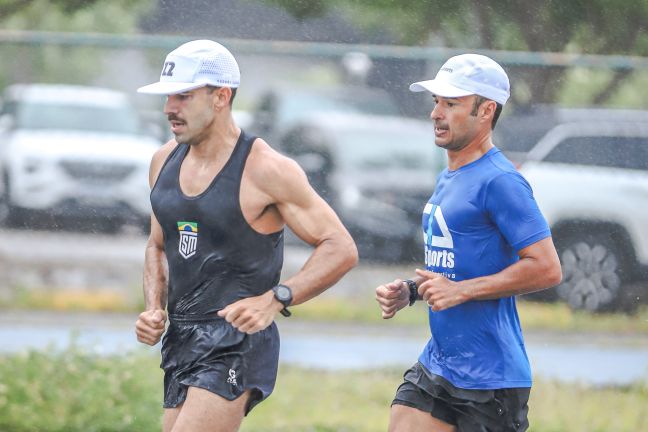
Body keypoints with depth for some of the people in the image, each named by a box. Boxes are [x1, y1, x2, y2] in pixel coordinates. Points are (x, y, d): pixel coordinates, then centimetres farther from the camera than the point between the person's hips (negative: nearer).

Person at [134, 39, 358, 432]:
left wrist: (274, 300, -22)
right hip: (181, 342, 8)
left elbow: (341, 249, -11)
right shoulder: (166, 161, 10)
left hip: (238, 344, -8)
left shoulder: (265, 170, -11)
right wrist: (155, 310, 7)